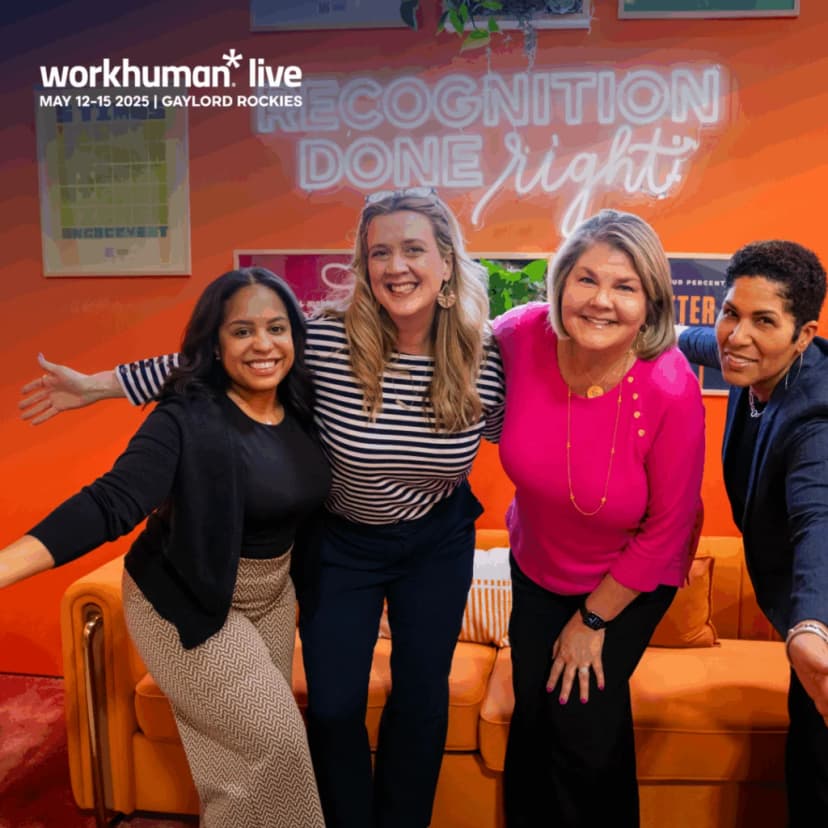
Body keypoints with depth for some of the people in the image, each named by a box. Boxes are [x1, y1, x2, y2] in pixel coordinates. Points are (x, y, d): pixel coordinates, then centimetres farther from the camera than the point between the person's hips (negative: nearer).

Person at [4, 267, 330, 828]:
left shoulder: (303, 407, -6)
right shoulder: (188, 418, -26)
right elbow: (111, 503, -34)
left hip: (273, 592, 6)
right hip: (187, 601, -6)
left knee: (264, 734, 17)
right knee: (275, 736, -1)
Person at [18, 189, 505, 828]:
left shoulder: (486, 356, -17)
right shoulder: (328, 340, -23)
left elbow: (508, 431, 4)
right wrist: (101, 384, -11)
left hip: (437, 546, 2)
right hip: (341, 543, -1)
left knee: (422, 695, 15)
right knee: (333, 705, 9)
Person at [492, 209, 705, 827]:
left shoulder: (672, 391, -31)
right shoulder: (521, 335, -24)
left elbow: (667, 529, -19)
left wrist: (593, 619, -9)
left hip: (632, 579, -3)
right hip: (537, 564, 3)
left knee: (586, 726, 1)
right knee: (533, 713, 13)